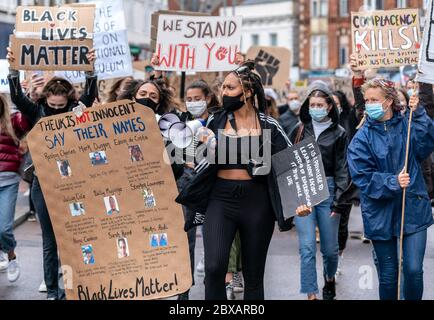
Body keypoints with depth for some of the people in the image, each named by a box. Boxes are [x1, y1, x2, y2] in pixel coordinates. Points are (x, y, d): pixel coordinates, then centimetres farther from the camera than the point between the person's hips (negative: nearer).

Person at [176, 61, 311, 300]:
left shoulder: (268, 126, 0)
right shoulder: (215, 122, 6)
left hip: (256, 202, -1)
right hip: (220, 200, 1)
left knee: (253, 275, 7)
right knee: (214, 268, -16)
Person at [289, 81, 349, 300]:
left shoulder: (338, 134, 3)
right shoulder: (299, 130, 7)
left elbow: (342, 169, 0)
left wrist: (339, 200, -8)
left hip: (327, 190, 0)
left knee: (330, 248, 10)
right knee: (307, 248, -5)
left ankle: (329, 280, 38)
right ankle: (311, 295, 1)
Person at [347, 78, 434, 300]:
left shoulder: (408, 125, 3)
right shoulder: (362, 138, -2)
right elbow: (363, 177, -10)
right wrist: (392, 182, -23)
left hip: (413, 210, 0)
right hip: (381, 214, 0)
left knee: (414, 271, -4)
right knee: (388, 276, 9)